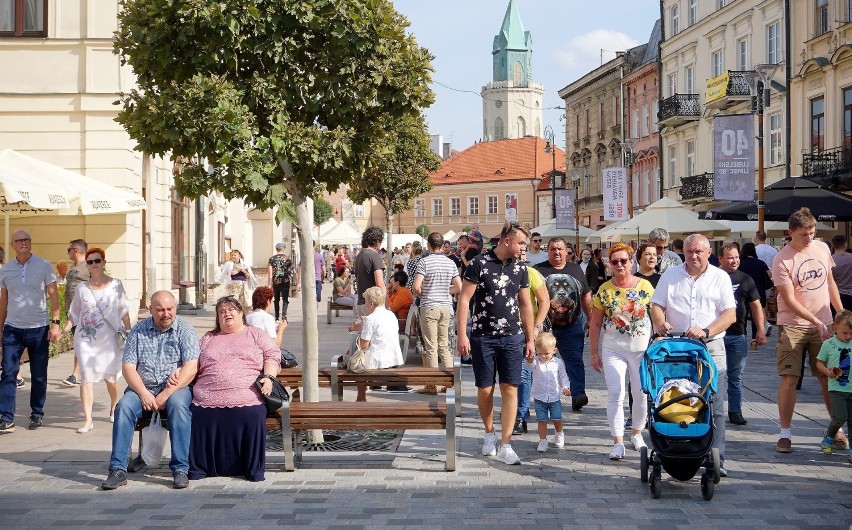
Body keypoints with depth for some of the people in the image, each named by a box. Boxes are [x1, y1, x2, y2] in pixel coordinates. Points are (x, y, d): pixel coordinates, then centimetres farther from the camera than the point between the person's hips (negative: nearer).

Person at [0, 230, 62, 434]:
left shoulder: (44, 266, -2)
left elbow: (53, 296, -3)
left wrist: (55, 323, -12)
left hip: (38, 329, -1)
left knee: (39, 376, 7)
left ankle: (37, 415, 20)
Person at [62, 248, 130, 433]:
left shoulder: (115, 285, 1)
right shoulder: (82, 288, 5)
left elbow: (123, 312, 3)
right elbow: (74, 313, 9)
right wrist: (65, 330, -5)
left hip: (109, 339, -1)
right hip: (86, 340, 1)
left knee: (111, 377, 11)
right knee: (86, 378, -7)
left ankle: (114, 409, 37)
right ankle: (87, 419, -7)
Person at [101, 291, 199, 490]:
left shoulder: (185, 330, -1)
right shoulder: (138, 331, 7)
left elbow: (191, 368, -11)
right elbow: (128, 367, 1)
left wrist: (166, 394, -18)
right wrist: (144, 394, -15)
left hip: (176, 388, -2)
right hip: (142, 387, 2)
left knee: (178, 405, -34)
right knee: (124, 406, -26)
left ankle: (180, 469, -32)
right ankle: (118, 469, -25)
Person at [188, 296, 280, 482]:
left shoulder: (256, 334, 22)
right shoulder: (208, 339, 30)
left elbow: (272, 356, 11)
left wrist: (268, 377, -7)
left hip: (246, 397, -2)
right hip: (208, 399, 2)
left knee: (253, 415, -33)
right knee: (198, 417, -28)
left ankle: (254, 469, -20)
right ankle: (198, 468, -13)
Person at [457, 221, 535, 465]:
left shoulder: (520, 268, 7)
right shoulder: (479, 264, -7)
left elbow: (525, 305, 14)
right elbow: (464, 300, -7)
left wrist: (530, 339, 11)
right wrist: (462, 335, -12)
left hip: (512, 337, 3)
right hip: (483, 337, -3)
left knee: (510, 390, -3)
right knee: (485, 390, 4)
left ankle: (505, 446, -1)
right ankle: (489, 433, 28)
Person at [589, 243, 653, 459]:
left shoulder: (645, 286, -3)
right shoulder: (604, 290, -2)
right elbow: (595, 324, 3)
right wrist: (594, 354, 3)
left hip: (642, 349, 1)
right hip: (613, 349, 0)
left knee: (641, 394, 8)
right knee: (615, 394, -7)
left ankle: (637, 433, 29)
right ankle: (618, 442, -2)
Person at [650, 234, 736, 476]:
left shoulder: (720, 277, 8)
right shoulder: (670, 275, 13)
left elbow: (730, 314, 0)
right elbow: (656, 305, 10)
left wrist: (706, 331, -15)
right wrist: (660, 322, -13)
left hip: (711, 348, -1)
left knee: (714, 407, -5)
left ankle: (716, 461, -3)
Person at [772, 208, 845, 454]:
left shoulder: (822, 249, 5)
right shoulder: (782, 261, -12)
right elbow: (789, 300, -15)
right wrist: (816, 322, -22)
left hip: (824, 324, 4)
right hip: (793, 325, -4)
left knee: (828, 378, 8)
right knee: (789, 378, -6)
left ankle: (837, 428, 19)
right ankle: (785, 433, 2)